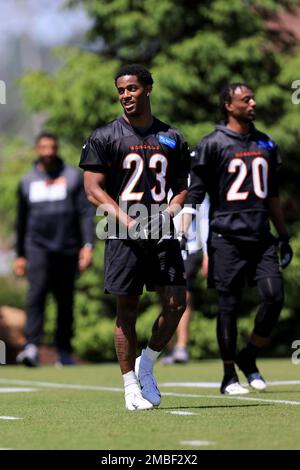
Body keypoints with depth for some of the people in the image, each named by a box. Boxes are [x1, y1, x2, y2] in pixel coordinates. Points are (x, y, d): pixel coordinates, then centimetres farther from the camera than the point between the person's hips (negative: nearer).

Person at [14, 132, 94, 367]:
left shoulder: (73, 177, 5)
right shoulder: (27, 182, 11)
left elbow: (86, 212, 0)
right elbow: (22, 220, 18)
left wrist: (88, 245, -12)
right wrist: (20, 255, 17)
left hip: (67, 248, 0)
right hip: (38, 247, 0)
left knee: (66, 301, 6)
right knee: (36, 294, -17)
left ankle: (64, 352, 15)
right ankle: (32, 347, -26)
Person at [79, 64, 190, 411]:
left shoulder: (172, 139, 13)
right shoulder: (104, 138, 1)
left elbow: (182, 188, 18)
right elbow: (93, 189, -4)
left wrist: (170, 210, -5)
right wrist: (128, 222, -15)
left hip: (162, 235, 3)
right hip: (123, 237, -3)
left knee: (176, 304, -5)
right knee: (126, 310, 0)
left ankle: (146, 365, 17)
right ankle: (131, 386, 8)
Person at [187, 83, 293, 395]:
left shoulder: (265, 144, 16)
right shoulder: (213, 144, -2)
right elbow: (195, 193, -3)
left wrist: (283, 237, 22)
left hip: (261, 237, 5)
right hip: (227, 237, -5)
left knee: (274, 297, -8)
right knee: (229, 306, -2)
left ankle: (249, 358, 13)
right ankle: (229, 377, 8)